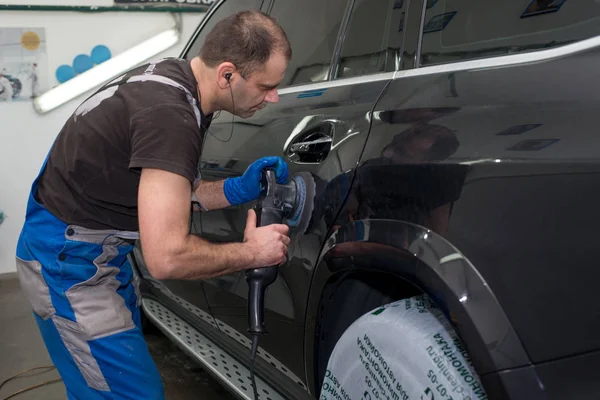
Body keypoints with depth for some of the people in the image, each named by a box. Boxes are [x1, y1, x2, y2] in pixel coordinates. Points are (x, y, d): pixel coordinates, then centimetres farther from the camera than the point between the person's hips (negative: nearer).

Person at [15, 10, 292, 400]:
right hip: (68, 261, -9)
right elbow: (167, 257, -33)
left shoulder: (176, 77, -1)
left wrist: (237, 189, -3)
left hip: (102, 251, 9)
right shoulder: (170, 114, -30)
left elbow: (167, 190, 10)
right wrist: (251, 252, -18)